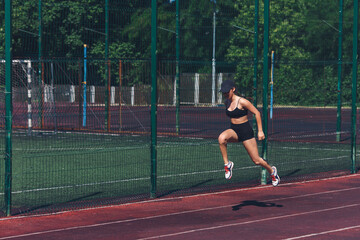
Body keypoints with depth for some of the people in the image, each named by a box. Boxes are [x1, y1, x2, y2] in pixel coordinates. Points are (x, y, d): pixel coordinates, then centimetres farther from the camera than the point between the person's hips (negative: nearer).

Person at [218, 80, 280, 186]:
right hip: (233, 130, 5)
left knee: (256, 160, 0)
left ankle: (272, 171, 32)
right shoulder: (227, 102, 4)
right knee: (221, 138, -32)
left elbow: (257, 113, -11)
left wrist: (260, 131, -12)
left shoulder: (242, 101, -16)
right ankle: (227, 164, -17)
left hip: (245, 131, -5)